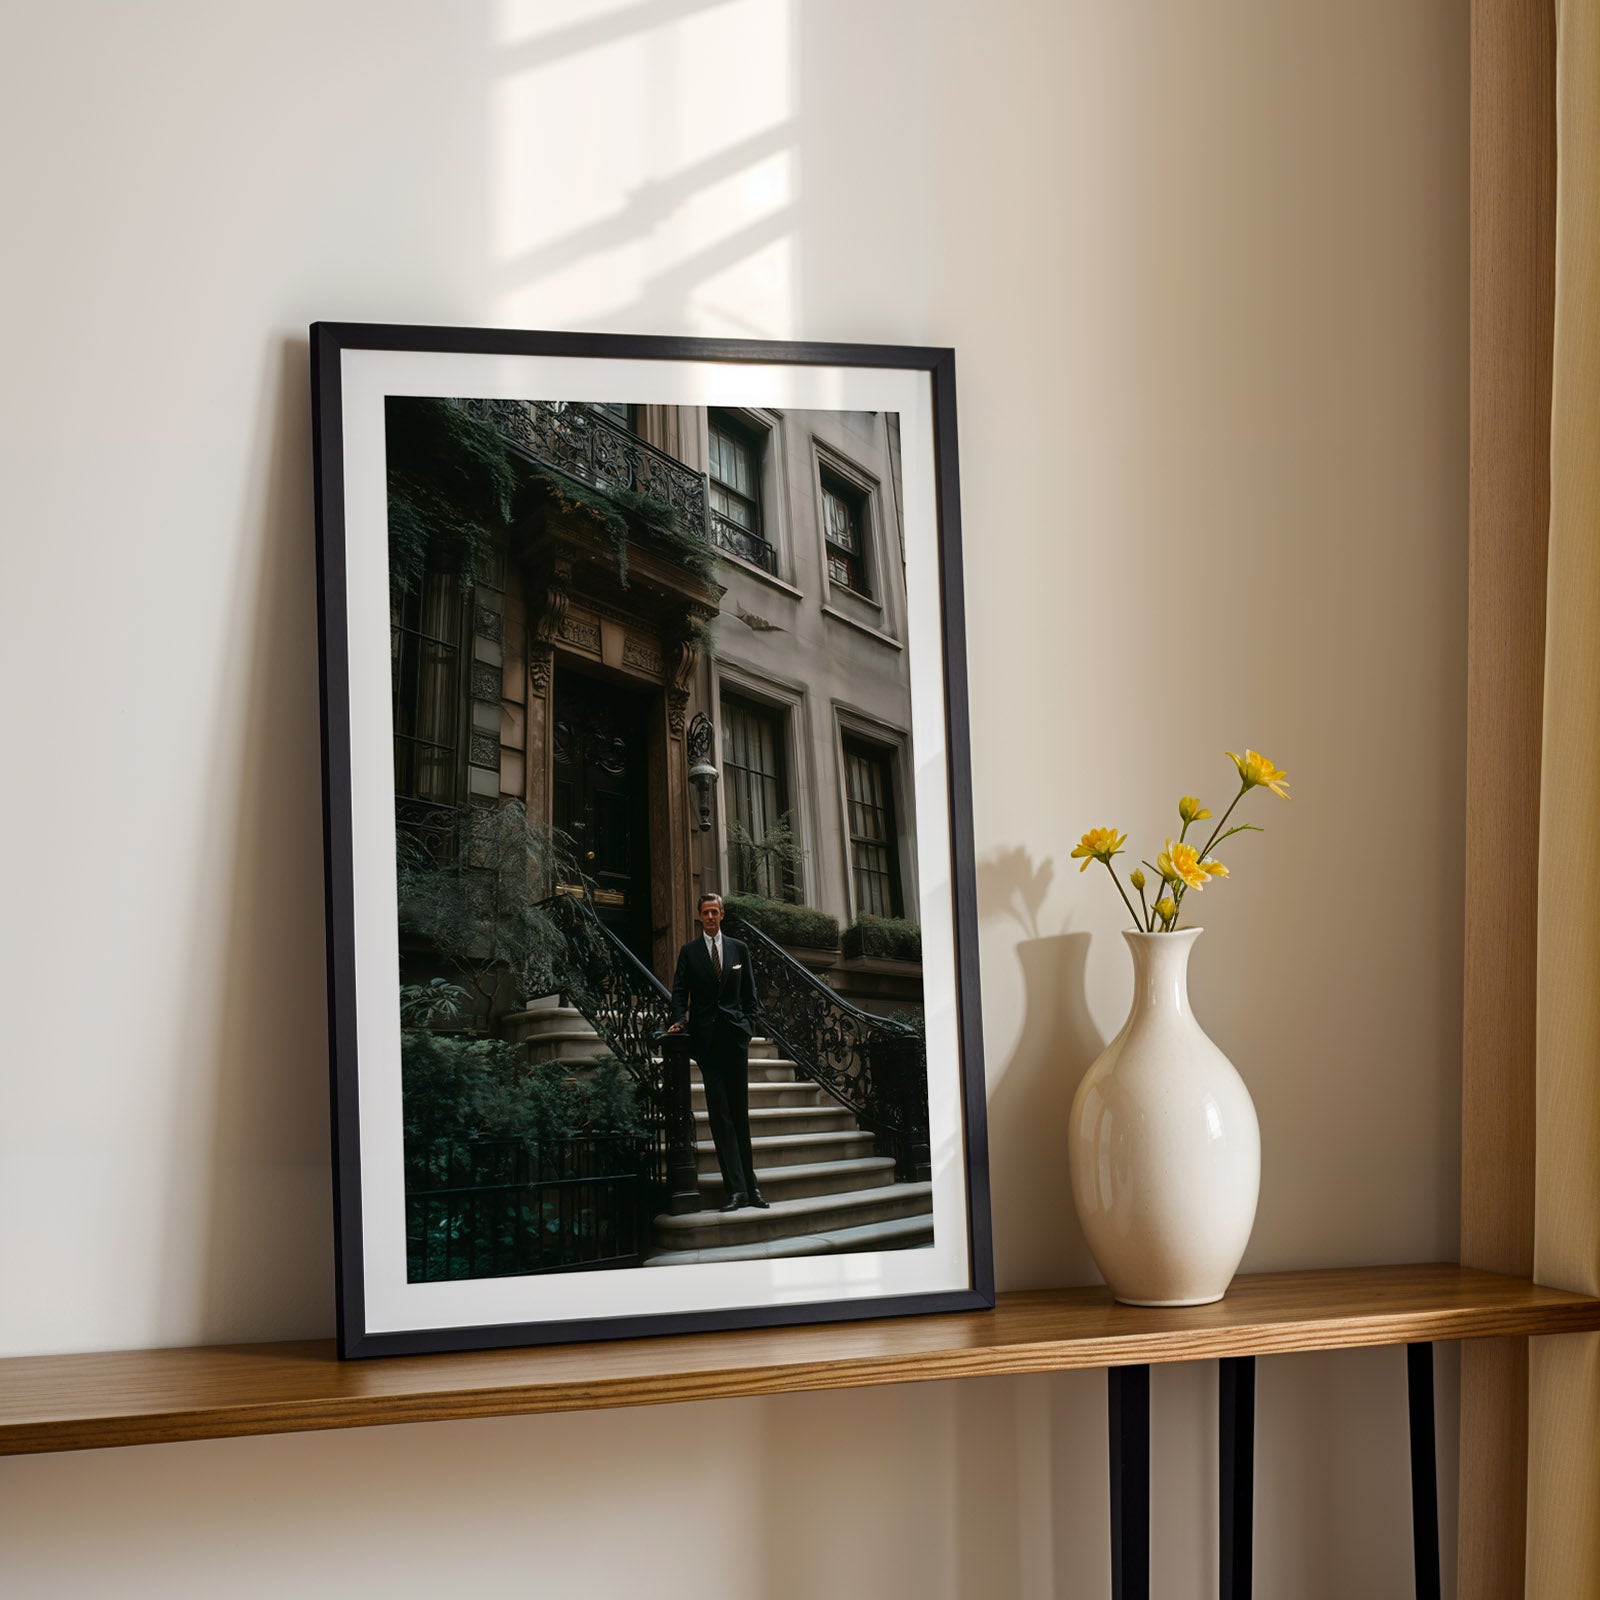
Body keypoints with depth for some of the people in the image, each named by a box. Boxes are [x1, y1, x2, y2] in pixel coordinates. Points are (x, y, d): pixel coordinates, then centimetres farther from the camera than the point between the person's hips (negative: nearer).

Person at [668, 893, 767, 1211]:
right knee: (719, 1114, -5)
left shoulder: (739, 948, 12)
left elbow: (749, 992, 14)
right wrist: (680, 1019, -11)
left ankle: (748, 1186, 8)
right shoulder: (689, 952, 8)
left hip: (734, 1033, 1)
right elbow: (679, 991, 6)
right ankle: (736, 1188, -8)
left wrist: (748, 1025, 4)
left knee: (740, 1111, 4)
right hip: (706, 1038, -1)